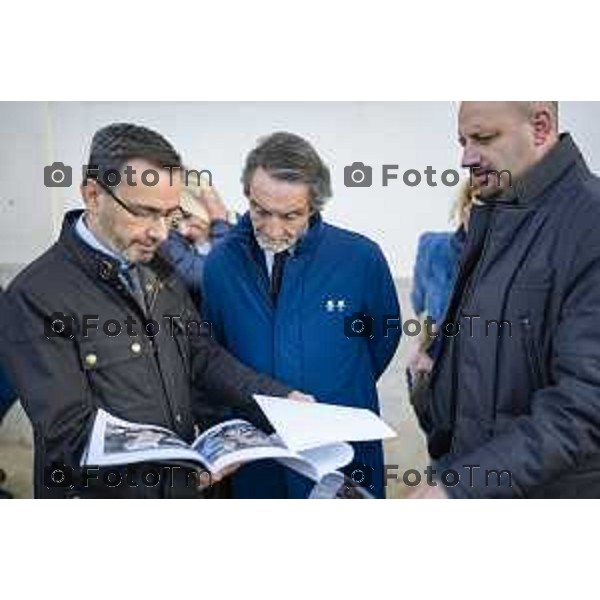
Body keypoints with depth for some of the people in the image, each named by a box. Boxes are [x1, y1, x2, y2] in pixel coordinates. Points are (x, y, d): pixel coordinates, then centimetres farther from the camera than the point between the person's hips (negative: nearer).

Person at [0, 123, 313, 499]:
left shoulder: (160, 270, 3)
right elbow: (71, 434, -24)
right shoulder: (35, 298, -21)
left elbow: (201, 354, 6)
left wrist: (280, 398, -7)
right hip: (103, 493, -6)